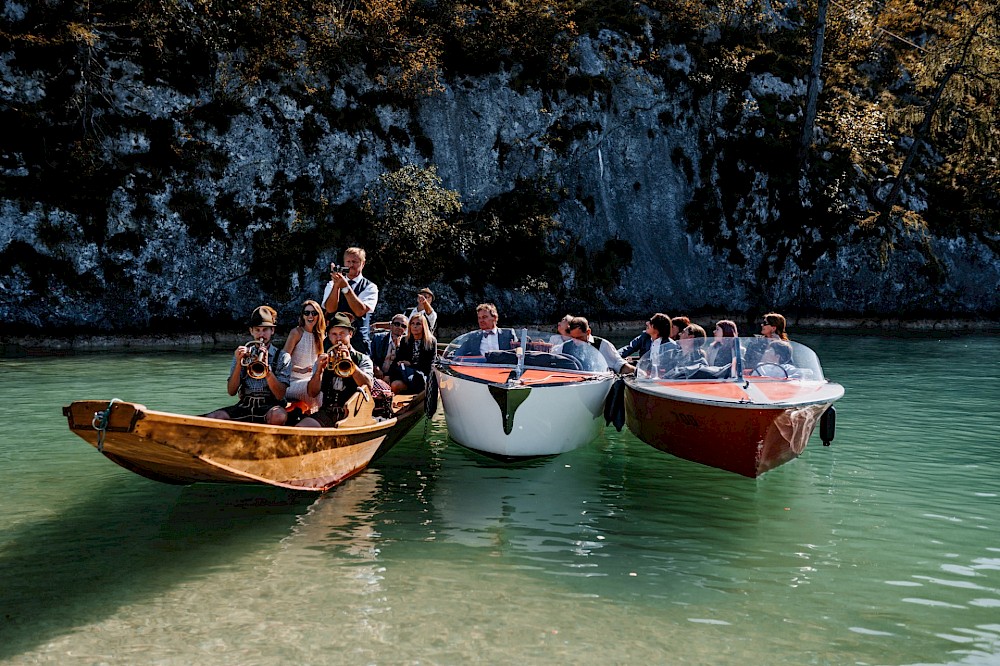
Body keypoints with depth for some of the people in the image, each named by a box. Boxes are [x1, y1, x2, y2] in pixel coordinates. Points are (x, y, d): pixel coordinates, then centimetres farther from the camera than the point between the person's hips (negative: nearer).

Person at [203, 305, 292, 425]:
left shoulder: (282, 357, 6)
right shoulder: (243, 353, 14)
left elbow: (280, 395, -6)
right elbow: (231, 391, 5)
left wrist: (266, 367, -17)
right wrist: (239, 363, -7)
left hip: (269, 407, -2)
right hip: (245, 406, 2)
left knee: (278, 416, -38)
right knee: (213, 418, -26)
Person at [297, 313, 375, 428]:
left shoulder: (363, 359, 11)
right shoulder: (324, 359, 18)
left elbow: (368, 387, -8)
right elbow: (313, 393, 8)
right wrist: (319, 370, -9)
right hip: (327, 412, 3)